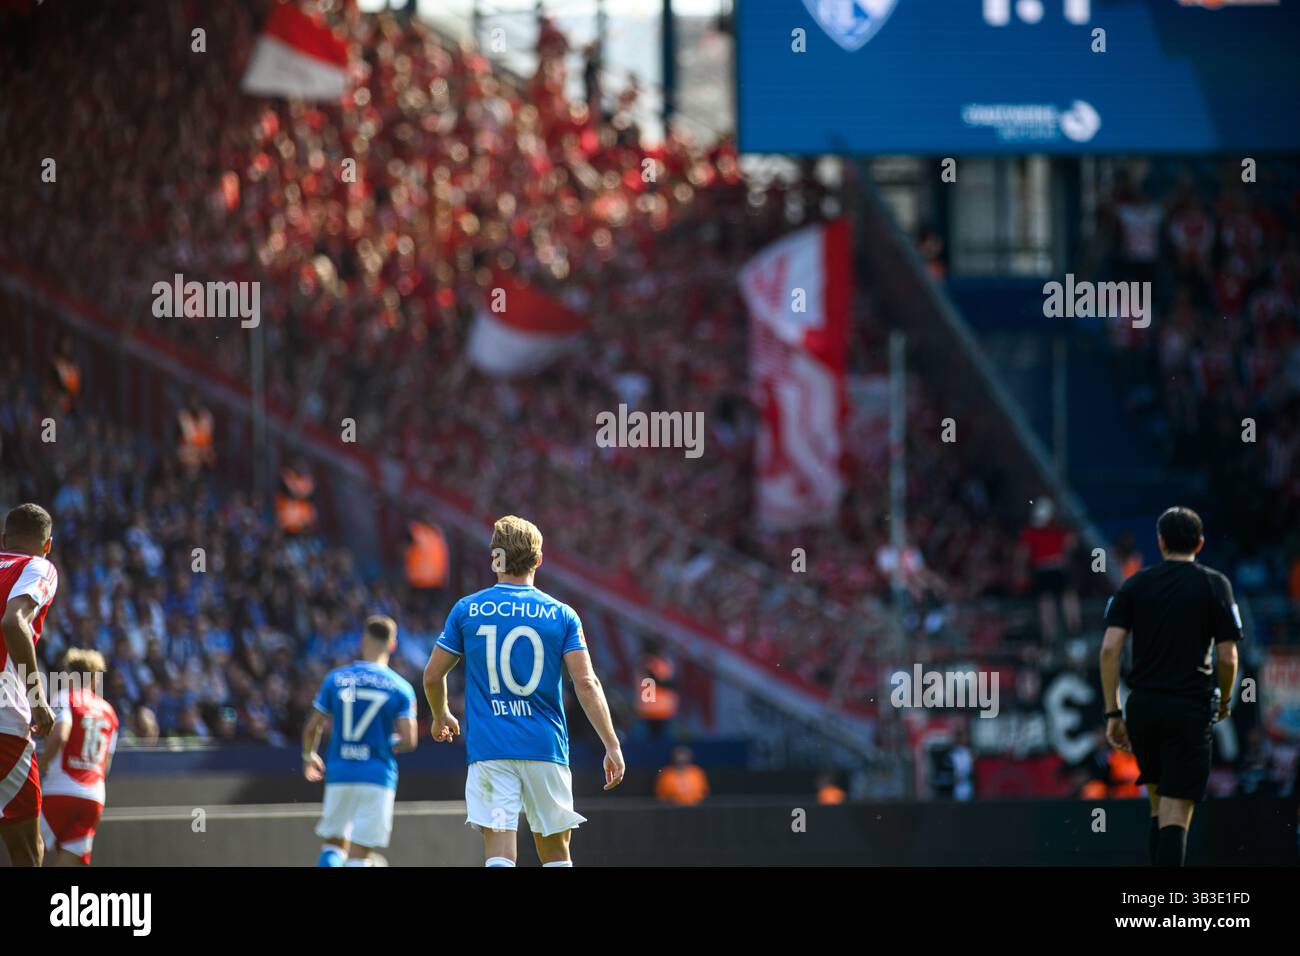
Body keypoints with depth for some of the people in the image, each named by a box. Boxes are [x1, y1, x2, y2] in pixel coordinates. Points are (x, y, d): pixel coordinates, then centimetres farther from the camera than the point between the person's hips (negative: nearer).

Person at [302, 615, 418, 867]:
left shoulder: (335, 679, 2)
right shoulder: (400, 688, -4)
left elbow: (312, 728, 5)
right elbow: (408, 740, -8)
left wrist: (309, 757, 25)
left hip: (339, 773, 2)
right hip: (378, 778, -2)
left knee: (334, 844, 17)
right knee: (360, 853, 2)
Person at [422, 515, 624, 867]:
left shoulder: (466, 610, 4)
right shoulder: (561, 614, 2)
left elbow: (432, 676, 10)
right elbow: (586, 683, -6)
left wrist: (441, 717, 30)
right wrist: (612, 746, -5)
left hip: (488, 749, -1)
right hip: (546, 747, 1)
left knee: (499, 852, -8)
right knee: (555, 852, 14)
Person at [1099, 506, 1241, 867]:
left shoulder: (1135, 584, 6)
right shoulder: (1215, 584, 0)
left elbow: (1110, 648, -3)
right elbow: (1227, 657, -3)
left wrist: (1112, 712, 1)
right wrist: (1224, 702, 15)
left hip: (1142, 706, 3)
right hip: (1190, 710, -3)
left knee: (1159, 806, 18)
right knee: (1176, 815, -7)